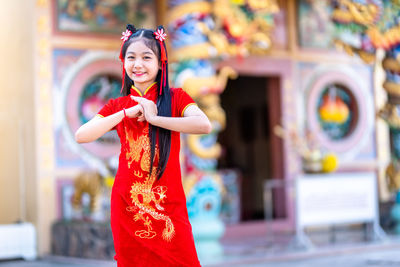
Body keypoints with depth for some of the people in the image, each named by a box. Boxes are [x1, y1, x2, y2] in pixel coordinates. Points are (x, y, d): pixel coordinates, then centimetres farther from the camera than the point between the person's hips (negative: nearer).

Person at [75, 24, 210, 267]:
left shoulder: (175, 98, 0)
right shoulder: (117, 105, 7)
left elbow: (205, 125, -20)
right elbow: (81, 136, -8)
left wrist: (153, 118, -17)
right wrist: (128, 113, -13)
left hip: (168, 203, -2)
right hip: (128, 205, 2)